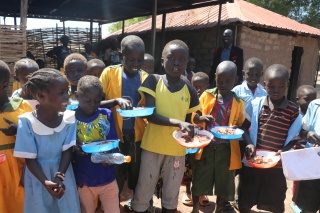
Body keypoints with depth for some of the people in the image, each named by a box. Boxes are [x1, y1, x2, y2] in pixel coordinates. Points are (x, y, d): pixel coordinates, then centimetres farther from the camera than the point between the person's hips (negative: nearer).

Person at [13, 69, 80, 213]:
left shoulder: (69, 118, -11)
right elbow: (30, 159, -14)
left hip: (63, 175, 2)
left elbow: (67, 151, -8)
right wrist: (46, 182, -24)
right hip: (38, 178, -2)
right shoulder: (27, 122, -18)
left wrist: (60, 176, -20)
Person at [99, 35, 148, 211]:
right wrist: (116, 101, -28)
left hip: (137, 136, 2)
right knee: (114, 177, 11)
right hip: (115, 135, -2)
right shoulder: (109, 72, -7)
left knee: (137, 175, 18)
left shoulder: (146, 78, 1)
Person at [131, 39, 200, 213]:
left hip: (177, 150, 2)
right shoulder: (153, 81, -6)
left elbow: (188, 120, 9)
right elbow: (150, 115, -15)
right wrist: (178, 123, -27)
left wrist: (189, 130, -12)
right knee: (143, 193, 11)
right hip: (152, 147, -2)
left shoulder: (190, 91, 0)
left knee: (171, 195, 17)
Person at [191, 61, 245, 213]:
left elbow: (241, 125, 7)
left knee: (224, 182, 12)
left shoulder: (238, 103, 0)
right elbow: (194, 117, 2)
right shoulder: (207, 95, -1)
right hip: (206, 145, 0)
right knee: (199, 179, 10)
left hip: (226, 148, 0)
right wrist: (202, 118, -19)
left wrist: (236, 129, -15)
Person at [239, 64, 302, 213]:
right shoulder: (255, 104, -5)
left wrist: (283, 151, -18)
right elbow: (244, 127, 3)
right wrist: (249, 143, -14)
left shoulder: (293, 110, -7)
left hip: (276, 165, -1)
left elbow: (294, 138, 0)